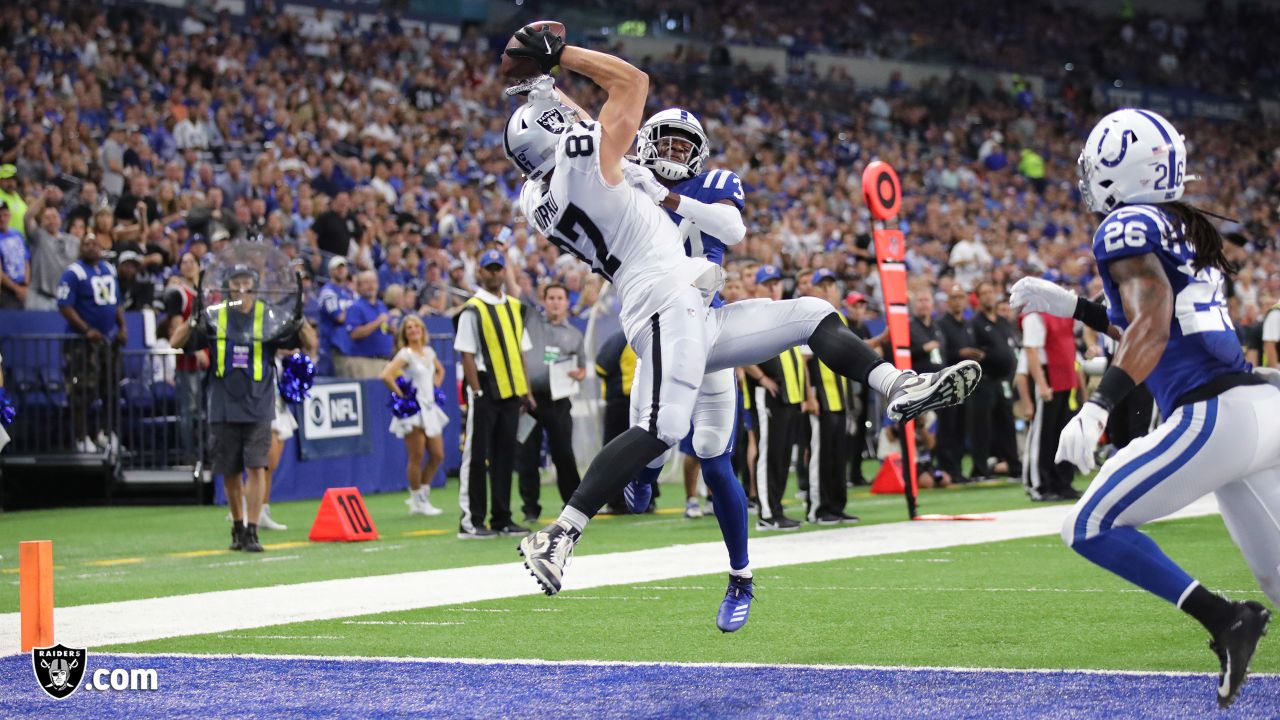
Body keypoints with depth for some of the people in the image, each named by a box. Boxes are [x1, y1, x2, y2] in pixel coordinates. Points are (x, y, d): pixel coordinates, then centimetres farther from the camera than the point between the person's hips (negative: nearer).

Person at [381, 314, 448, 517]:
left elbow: (440, 370, 32)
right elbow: (385, 375, -22)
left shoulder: (429, 352, 12)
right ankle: (417, 502, 5)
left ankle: (423, 496, 18)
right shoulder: (405, 354, -9)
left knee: (437, 455, 5)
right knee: (416, 457, -4)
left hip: (429, 409, 7)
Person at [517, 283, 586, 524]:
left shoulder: (575, 334, 15)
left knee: (564, 454, 1)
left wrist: (578, 374, -4)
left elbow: (582, 368, 18)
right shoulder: (530, 320, 11)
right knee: (528, 455, 0)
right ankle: (530, 508, 6)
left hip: (557, 402, 1)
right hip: (528, 397, 0)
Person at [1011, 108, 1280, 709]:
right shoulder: (1188, 230, 21)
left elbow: (1153, 325, -20)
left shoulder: (1129, 228, -5)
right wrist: (1071, 307, 33)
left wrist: (1098, 406, -31)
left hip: (1214, 415, -9)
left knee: (1089, 528, -4)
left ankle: (1222, 618, -12)